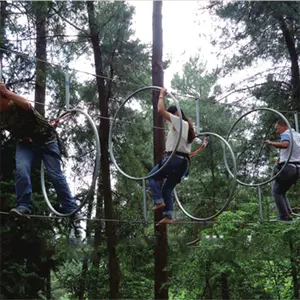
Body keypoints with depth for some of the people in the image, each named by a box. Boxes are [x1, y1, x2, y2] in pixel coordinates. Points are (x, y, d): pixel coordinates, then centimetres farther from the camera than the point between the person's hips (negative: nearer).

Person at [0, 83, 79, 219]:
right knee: (21, 170, -24)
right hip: (25, 143, 4)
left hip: (46, 140, -4)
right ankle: (24, 206, -20)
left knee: (55, 175, -7)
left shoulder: (19, 105, -22)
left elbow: (27, 105, -46)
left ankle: (71, 210, -2)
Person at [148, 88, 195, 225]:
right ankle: (168, 216, 3)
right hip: (184, 162, 9)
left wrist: (161, 95, 3)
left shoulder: (178, 122, -3)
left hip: (174, 159, -9)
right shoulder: (186, 126, 25)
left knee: (152, 176, 9)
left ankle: (159, 201, -5)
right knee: (167, 189, 13)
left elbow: (160, 110, -12)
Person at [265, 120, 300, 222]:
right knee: (282, 192, 17)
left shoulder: (286, 134, -9)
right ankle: (289, 213, 4)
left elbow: (285, 144, -32)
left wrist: (270, 143, -21)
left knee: (276, 191, 1)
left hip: (287, 167, -8)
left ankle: (284, 216, -9)